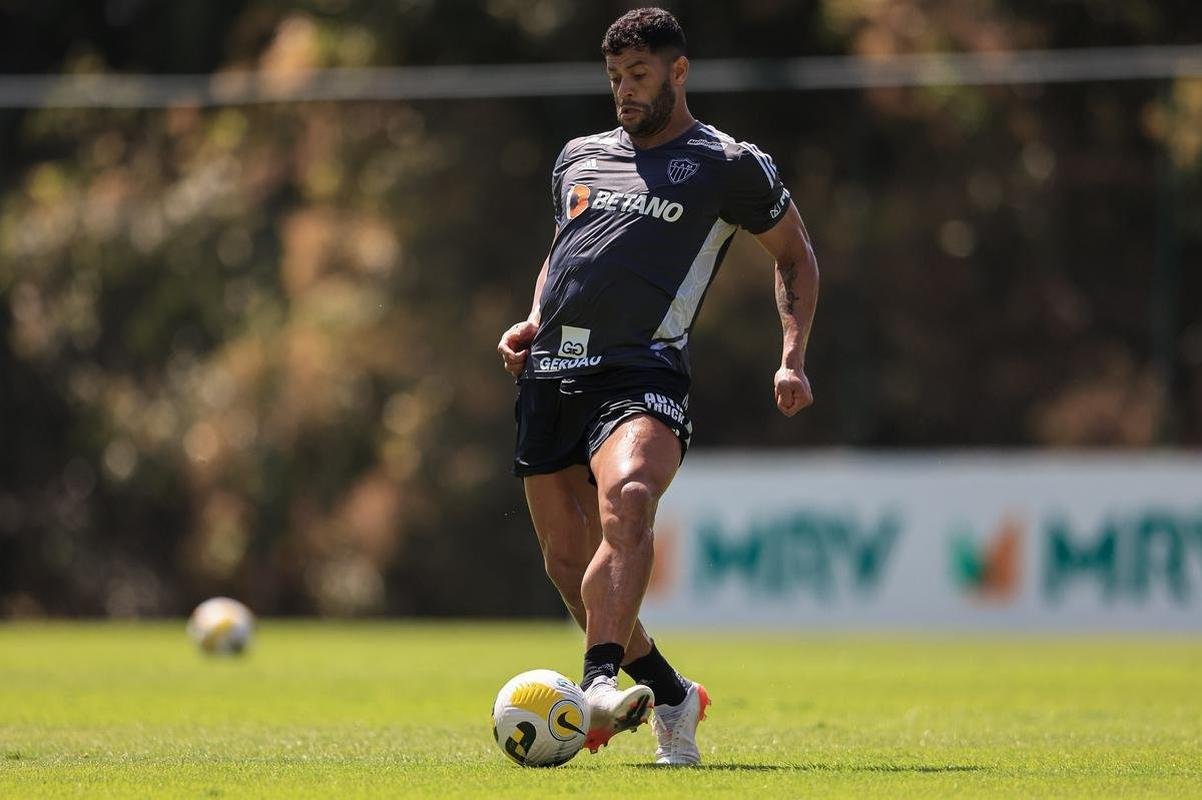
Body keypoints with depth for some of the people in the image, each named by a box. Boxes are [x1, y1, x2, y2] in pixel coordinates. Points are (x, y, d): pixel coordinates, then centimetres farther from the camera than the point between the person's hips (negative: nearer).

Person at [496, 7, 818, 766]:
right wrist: (533, 321, 15)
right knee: (569, 563, 3)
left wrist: (794, 358, 3)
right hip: (551, 374, 6)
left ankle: (601, 683, -47)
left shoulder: (731, 166, 6)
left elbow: (796, 254, 15)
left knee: (627, 497, -35)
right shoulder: (580, 158, 22)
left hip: (640, 374, -6)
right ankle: (671, 696, 22)